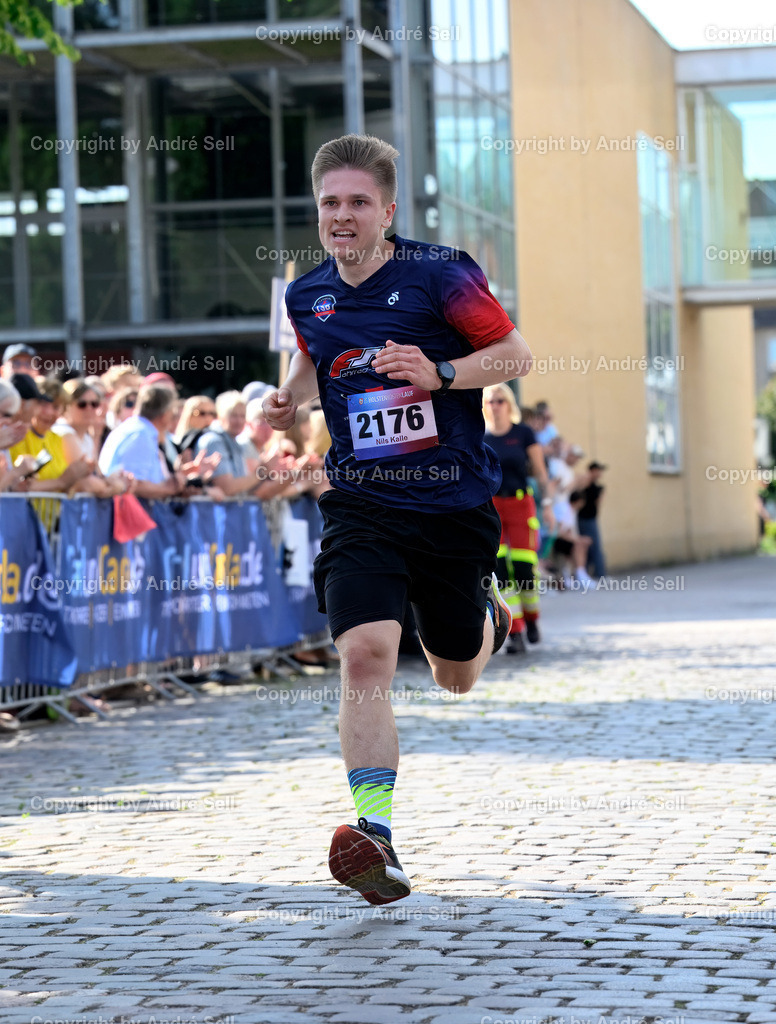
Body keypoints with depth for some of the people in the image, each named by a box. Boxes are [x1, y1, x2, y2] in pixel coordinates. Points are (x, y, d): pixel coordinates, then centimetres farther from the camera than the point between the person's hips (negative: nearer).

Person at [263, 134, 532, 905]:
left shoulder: (440, 274, -9)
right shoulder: (306, 296, 4)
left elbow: (515, 355, -5)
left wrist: (439, 373, -21)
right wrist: (291, 396, 5)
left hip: (454, 506, -1)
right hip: (362, 509, 1)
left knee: (456, 679, 15)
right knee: (364, 654, -22)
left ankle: (484, 613, 54)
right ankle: (375, 838, -27)